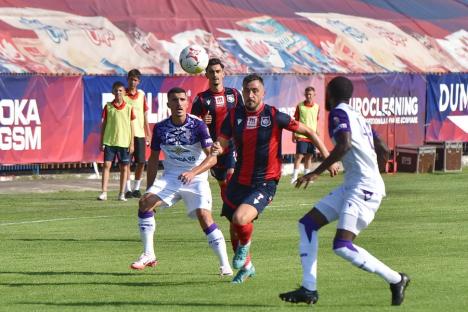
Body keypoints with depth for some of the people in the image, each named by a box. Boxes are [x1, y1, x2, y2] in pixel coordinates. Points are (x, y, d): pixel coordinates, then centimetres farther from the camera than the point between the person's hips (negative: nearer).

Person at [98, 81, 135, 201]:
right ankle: (104, 193, -4)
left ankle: (122, 194, 11)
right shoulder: (108, 107, 2)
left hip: (124, 142, 0)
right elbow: (104, 125, 6)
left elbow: (131, 126, 5)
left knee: (124, 168, 4)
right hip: (109, 141, 0)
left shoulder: (128, 108, 2)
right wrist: (102, 142, 2)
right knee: (106, 165, -5)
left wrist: (131, 143, 1)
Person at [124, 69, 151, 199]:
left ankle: (136, 188, 12)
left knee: (141, 162, 0)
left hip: (140, 133, 3)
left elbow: (145, 115, 15)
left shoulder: (141, 95, 10)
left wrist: (148, 134, 13)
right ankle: (128, 189, 1)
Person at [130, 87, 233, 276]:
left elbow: (212, 157, -17)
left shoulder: (198, 125, -12)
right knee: (145, 202, -18)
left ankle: (225, 264, -17)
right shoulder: (160, 128, -1)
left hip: (196, 178, -4)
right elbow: (154, 159, 11)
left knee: (203, 215, -24)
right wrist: (149, 189, 9)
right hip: (170, 178, 4)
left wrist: (193, 172, -33)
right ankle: (148, 255, -7)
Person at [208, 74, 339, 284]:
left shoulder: (274, 116, -12)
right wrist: (218, 149, -27)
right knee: (234, 227, 15)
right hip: (239, 181, 5)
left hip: (264, 183, -5)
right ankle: (246, 266, 42)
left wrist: (328, 157, -6)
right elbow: (223, 143, -1)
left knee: (240, 219, -27)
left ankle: (245, 244, 8)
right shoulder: (235, 115, -2)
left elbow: (307, 131, -4)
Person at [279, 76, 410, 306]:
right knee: (307, 224, 8)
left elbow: (345, 144, -25)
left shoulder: (339, 113, -8)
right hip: (352, 186, 10)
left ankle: (396, 280, -6)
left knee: (342, 247, -18)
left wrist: (317, 172, -23)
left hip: (363, 188, -10)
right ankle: (309, 288, 3)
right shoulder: (358, 117, 18)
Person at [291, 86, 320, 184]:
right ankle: (294, 176, -5)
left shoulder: (316, 107, 7)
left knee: (309, 156, 8)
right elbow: (296, 121, 2)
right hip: (301, 135, -3)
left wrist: (317, 132, 14)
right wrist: (294, 134, -2)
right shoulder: (300, 106, -1)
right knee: (299, 155, -9)